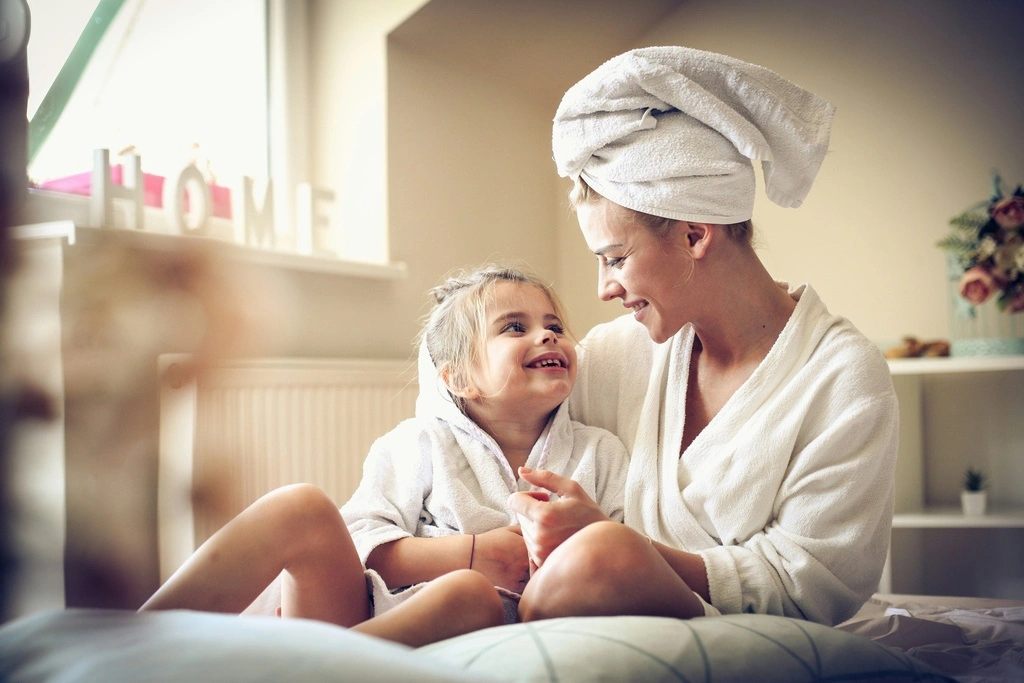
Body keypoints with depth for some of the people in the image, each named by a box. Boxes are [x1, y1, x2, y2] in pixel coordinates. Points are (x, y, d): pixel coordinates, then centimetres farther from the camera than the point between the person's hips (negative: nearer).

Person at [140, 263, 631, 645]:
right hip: (359, 612, 1)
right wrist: (472, 552, -13)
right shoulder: (421, 443, 12)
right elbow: (362, 544, -1)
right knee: (301, 508, -23)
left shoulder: (600, 453, 18)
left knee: (473, 592, -36)